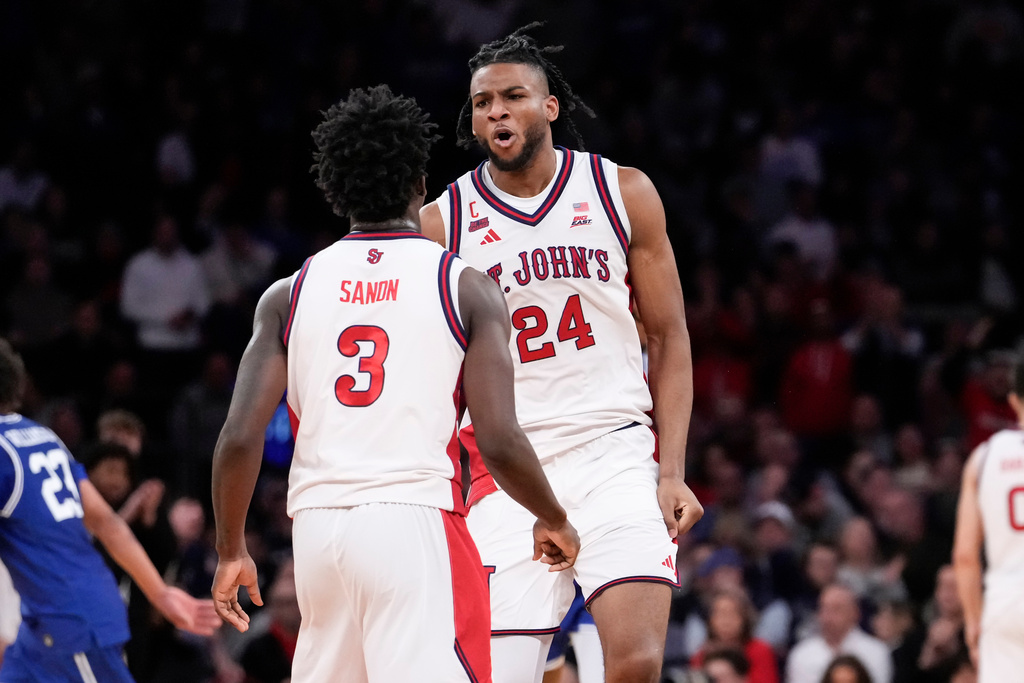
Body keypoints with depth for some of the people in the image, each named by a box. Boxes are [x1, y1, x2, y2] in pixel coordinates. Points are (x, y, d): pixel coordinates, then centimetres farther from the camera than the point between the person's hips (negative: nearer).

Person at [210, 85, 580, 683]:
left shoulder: (289, 295, 10)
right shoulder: (466, 287, 2)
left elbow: (241, 438, 2)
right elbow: (500, 443, -6)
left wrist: (232, 552, 16)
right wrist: (554, 521, 12)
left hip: (318, 528, 4)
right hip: (417, 525, -4)